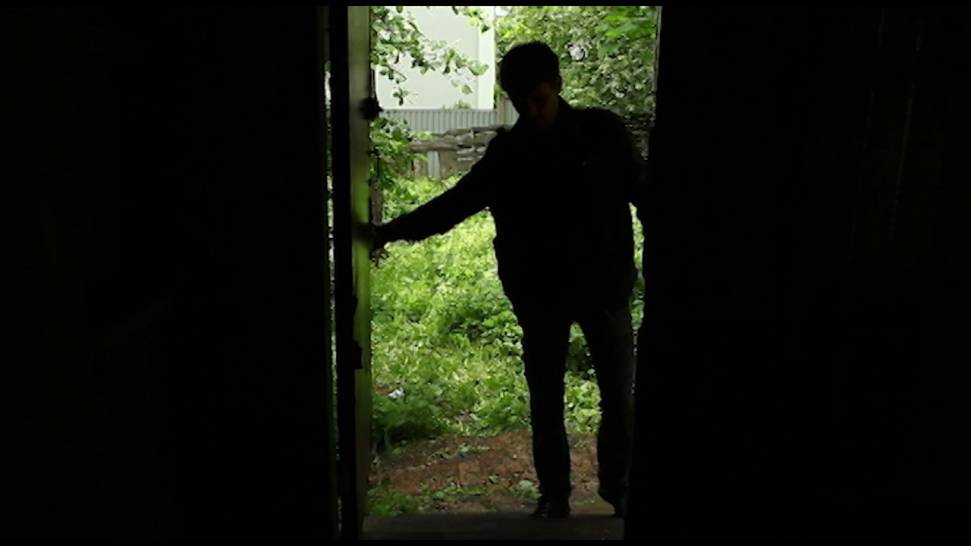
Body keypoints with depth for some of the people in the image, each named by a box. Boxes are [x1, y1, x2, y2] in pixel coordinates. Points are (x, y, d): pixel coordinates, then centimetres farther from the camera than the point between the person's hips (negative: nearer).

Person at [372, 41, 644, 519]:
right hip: (540, 295, 1)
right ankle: (554, 496, 30)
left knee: (619, 397, 8)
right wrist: (392, 231, -6)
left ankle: (618, 489, 30)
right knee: (545, 402, 11)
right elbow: (455, 202, 1)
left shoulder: (601, 132, -4)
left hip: (604, 286, -1)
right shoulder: (505, 153, 0)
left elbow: (638, 189, 1)